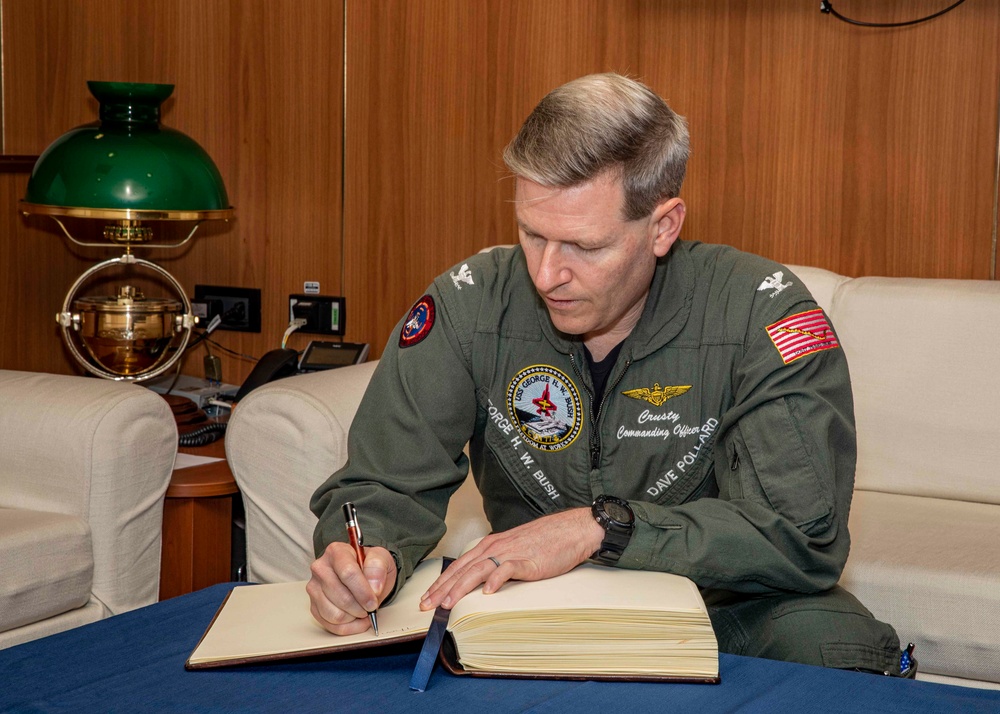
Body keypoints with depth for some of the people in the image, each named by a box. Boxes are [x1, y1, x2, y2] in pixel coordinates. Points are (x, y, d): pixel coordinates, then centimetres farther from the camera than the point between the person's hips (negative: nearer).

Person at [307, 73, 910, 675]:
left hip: (721, 606, -1)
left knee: (841, 645, -31)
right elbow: (383, 486, -7)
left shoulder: (759, 311, -17)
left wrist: (600, 528, -29)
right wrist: (371, 556, -32)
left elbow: (804, 535, -22)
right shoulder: (469, 307, -11)